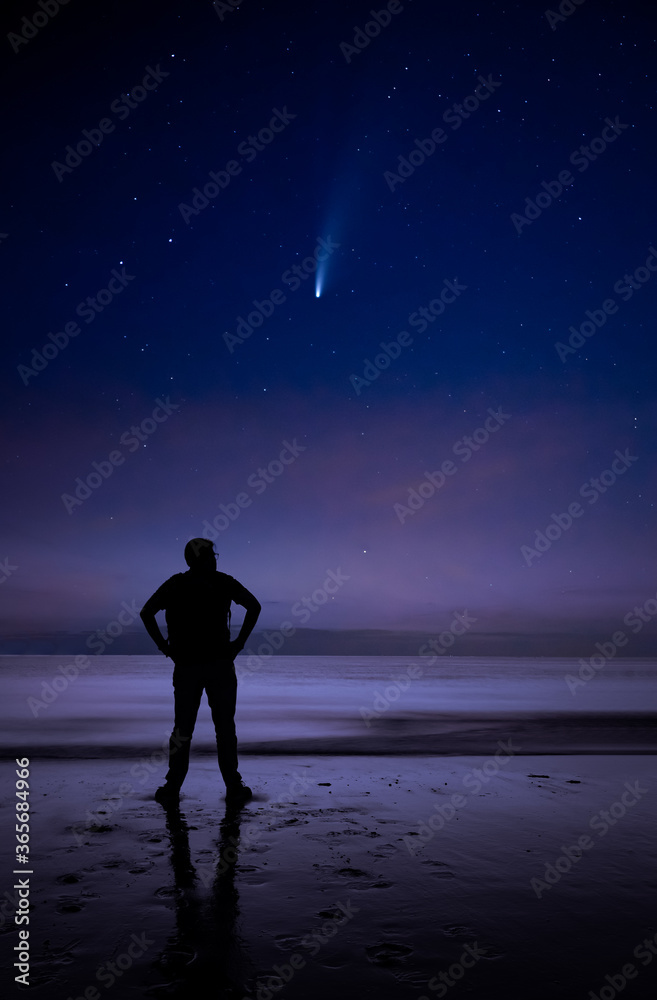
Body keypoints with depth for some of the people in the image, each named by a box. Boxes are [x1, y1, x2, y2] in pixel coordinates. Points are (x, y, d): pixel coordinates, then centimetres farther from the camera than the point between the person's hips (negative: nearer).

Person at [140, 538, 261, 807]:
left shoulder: (174, 584, 6)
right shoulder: (223, 582, 2)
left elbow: (146, 612, -2)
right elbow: (254, 606, -5)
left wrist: (164, 646, 1)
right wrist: (239, 643, -2)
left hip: (186, 665, 1)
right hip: (220, 664, -1)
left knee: (182, 729, 10)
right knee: (225, 727, 7)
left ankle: (171, 790, 12)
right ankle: (234, 788, 11)